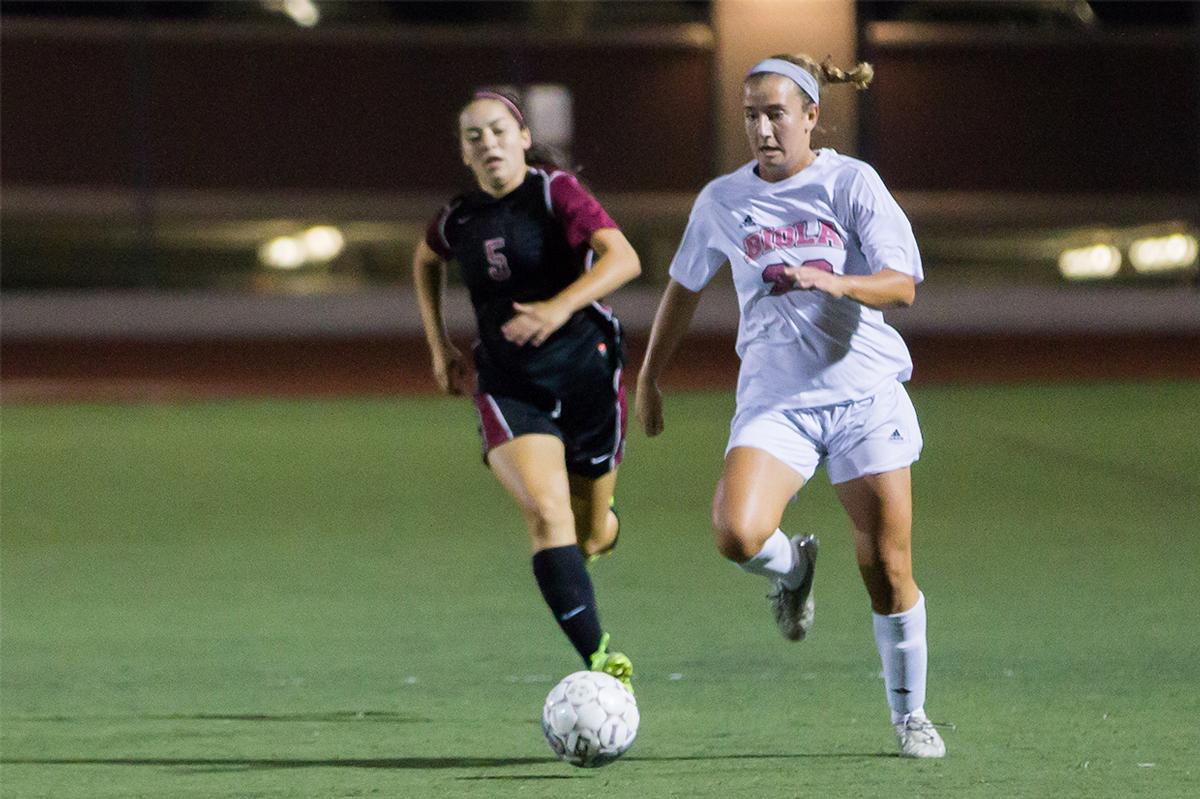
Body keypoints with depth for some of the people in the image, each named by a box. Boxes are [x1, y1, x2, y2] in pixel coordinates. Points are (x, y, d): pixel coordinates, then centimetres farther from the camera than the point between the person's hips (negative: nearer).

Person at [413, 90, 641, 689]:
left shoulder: (556, 192, -10)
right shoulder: (459, 219, 4)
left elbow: (623, 258, -23)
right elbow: (425, 261, 29)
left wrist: (561, 307, -38)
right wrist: (438, 346, 20)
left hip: (586, 374, -2)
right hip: (508, 387, 2)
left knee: (591, 536, 9)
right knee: (546, 514, -22)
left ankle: (601, 521, 50)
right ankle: (599, 660, -28)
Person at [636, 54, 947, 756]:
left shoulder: (851, 183, -2)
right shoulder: (723, 201, 7)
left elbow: (903, 284, -11)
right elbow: (685, 286, 23)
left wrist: (836, 282, -30)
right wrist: (650, 377, 26)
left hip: (866, 392, -1)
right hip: (774, 401, 1)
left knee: (888, 567, -1)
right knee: (737, 533, -26)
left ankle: (911, 713, 19)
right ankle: (792, 568, 11)